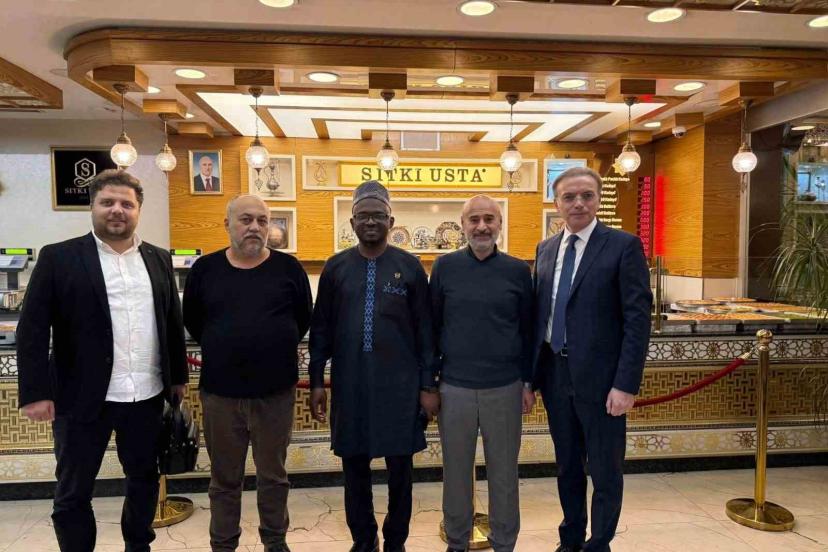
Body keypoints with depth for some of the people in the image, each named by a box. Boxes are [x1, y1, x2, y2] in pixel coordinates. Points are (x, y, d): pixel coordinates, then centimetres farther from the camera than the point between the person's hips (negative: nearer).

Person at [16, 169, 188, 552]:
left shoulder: (158, 259, 6)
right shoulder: (59, 257, -4)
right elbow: (32, 329, -6)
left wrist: (178, 376, 11)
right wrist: (36, 392, -11)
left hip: (147, 394, 4)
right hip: (83, 397, -3)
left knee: (144, 479, 17)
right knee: (73, 493, 11)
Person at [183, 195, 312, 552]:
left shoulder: (288, 268, -2)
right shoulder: (205, 269, 0)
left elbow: (303, 320, 7)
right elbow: (191, 321, 11)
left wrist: (275, 348, 6)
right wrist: (223, 350, 10)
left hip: (276, 391, 0)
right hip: (220, 391, 1)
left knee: (273, 475, 15)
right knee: (224, 478, 15)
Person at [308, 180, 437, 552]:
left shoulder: (410, 267, -1)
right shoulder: (335, 267, 4)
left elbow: (424, 329, 0)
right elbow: (321, 328, 6)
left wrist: (428, 385, -2)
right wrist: (316, 381, 4)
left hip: (400, 384, -1)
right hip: (349, 384, 2)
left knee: (400, 469, 10)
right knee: (355, 469, 13)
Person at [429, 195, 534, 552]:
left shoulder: (517, 270, 1)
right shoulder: (445, 267, -1)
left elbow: (528, 329, 5)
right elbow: (432, 325, 3)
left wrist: (530, 383, 4)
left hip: (505, 388, 0)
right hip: (454, 387, 0)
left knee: (503, 471, 12)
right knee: (456, 470, 13)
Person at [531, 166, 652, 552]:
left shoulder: (624, 246, -7)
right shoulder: (545, 250, 9)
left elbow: (638, 319, -11)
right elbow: (538, 314, 9)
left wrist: (626, 384, -17)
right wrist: (530, 375, 6)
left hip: (599, 377, -4)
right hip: (554, 374, 5)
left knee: (604, 471, 10)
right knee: (567, 466, 19)